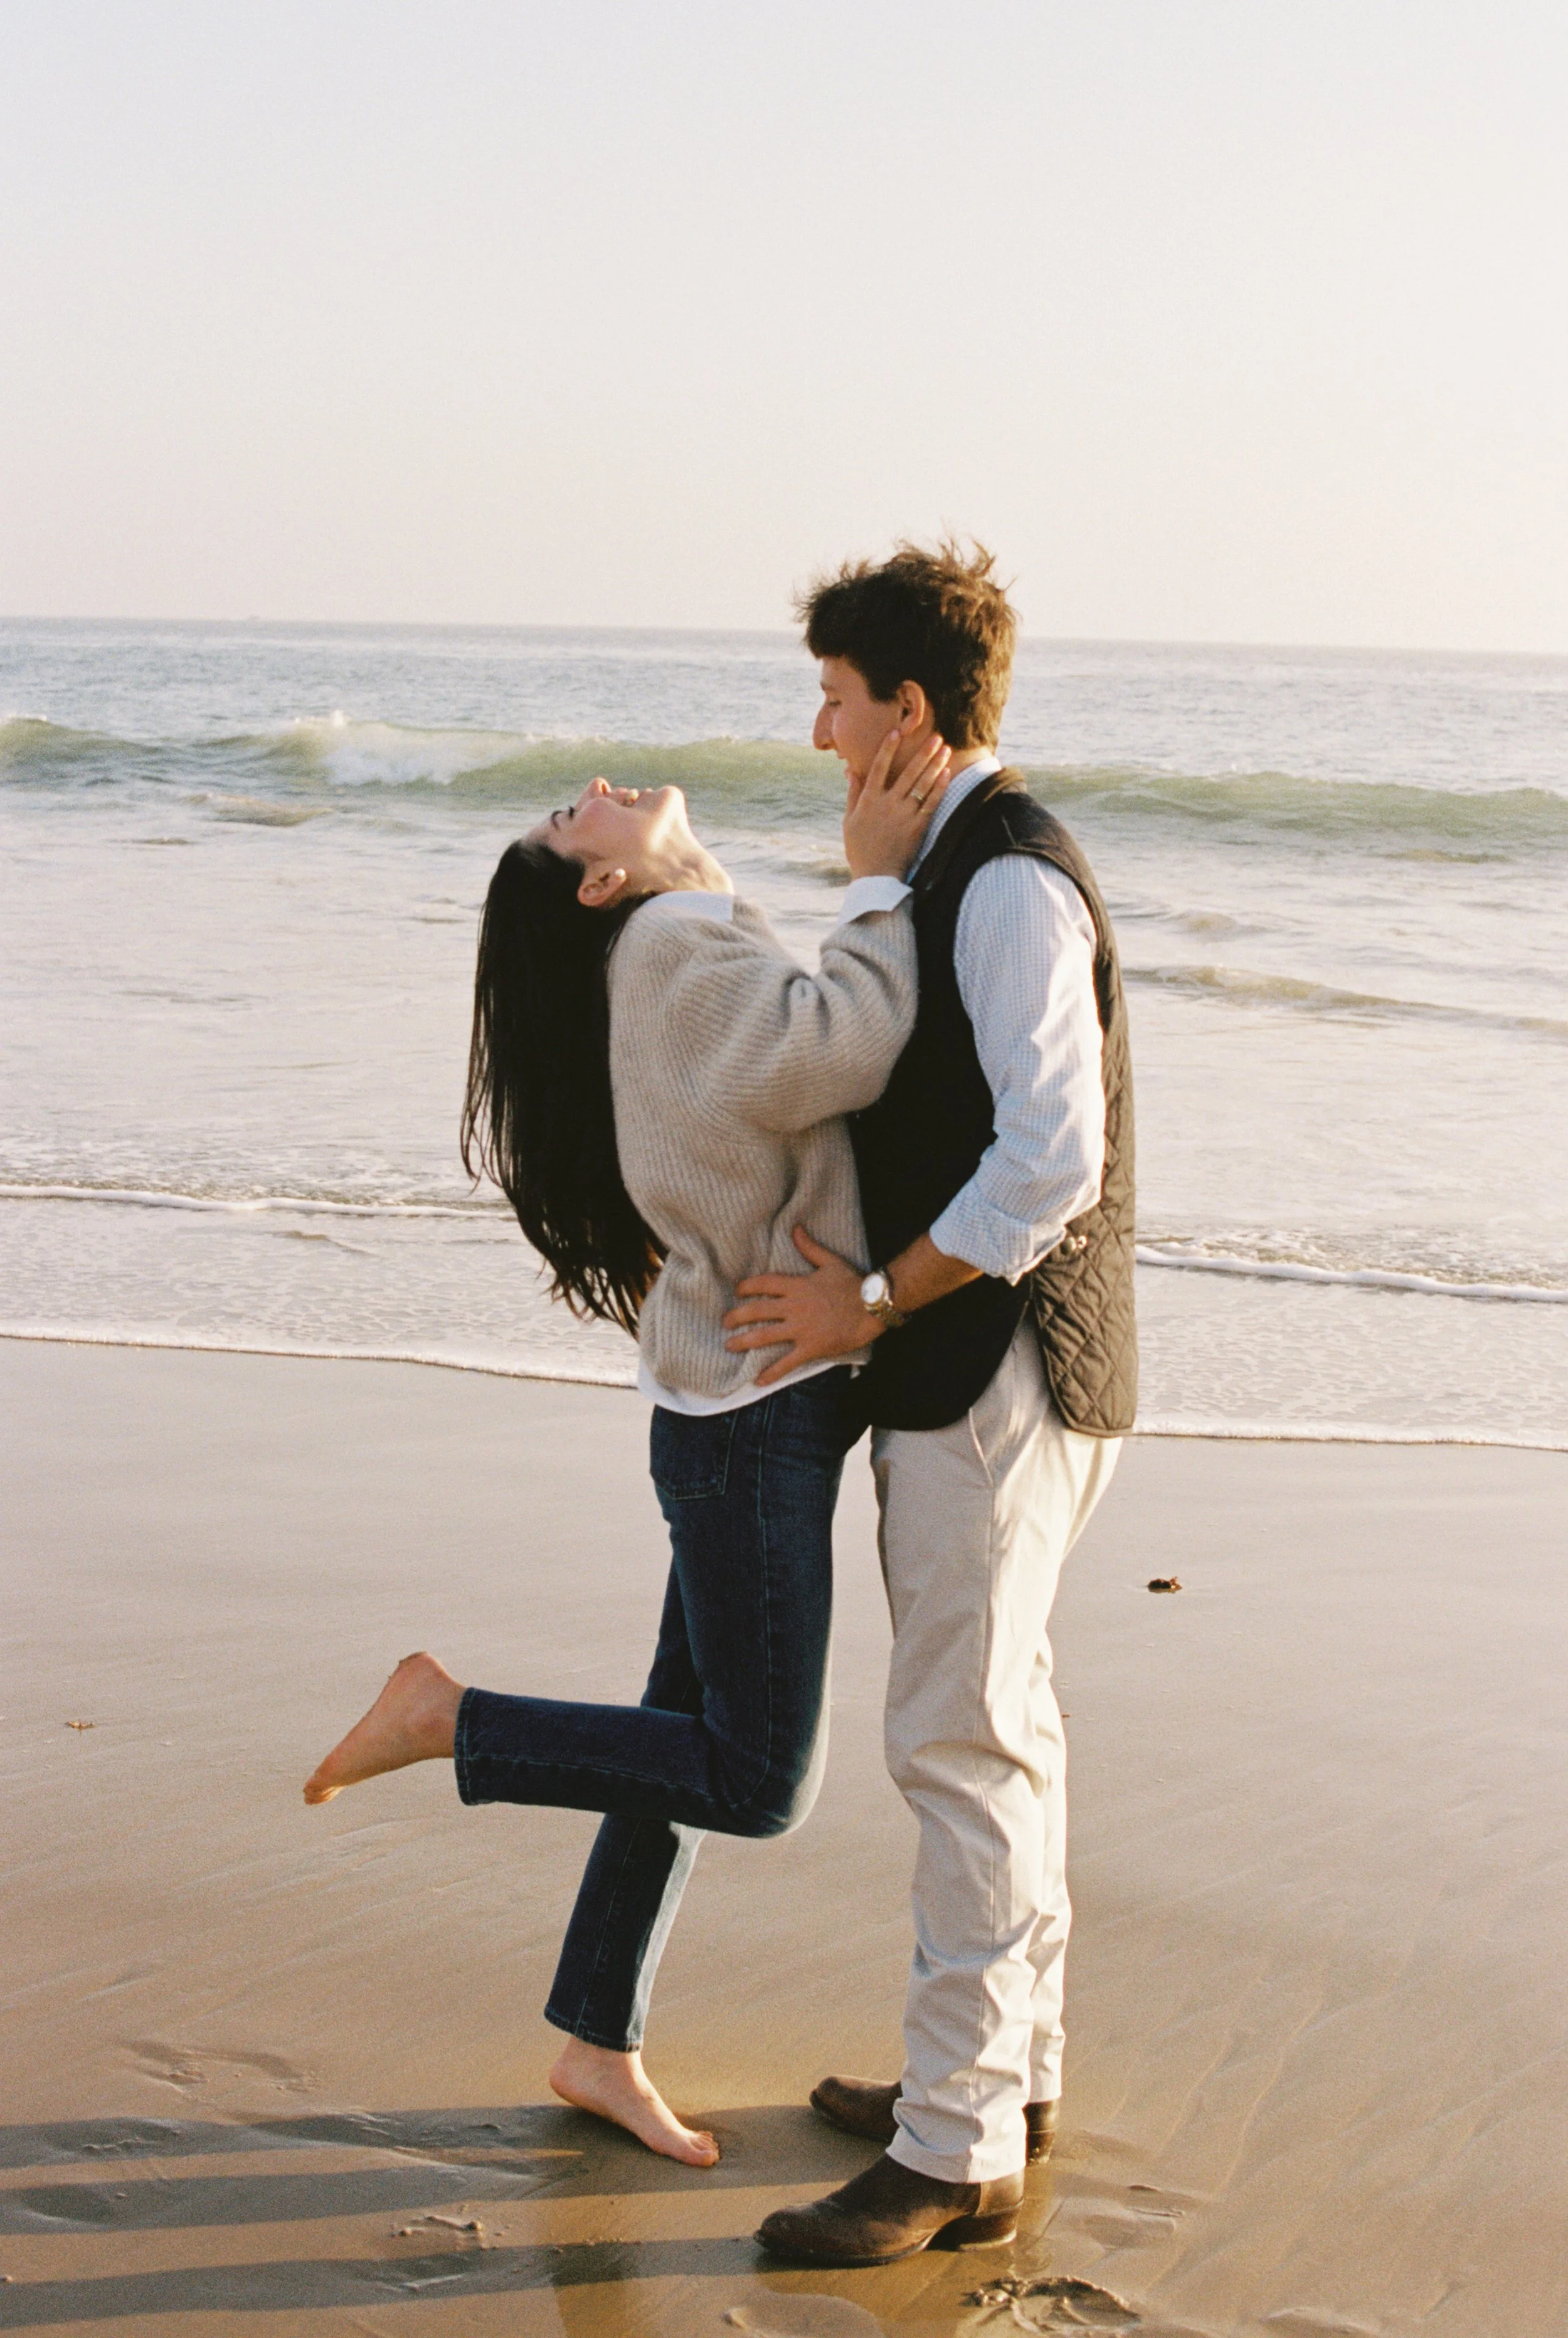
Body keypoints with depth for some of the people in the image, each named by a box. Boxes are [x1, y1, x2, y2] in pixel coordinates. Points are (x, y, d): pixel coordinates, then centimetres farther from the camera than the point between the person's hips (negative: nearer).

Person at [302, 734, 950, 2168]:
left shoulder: (699, 949, 14)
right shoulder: (674, 941, -15)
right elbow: (850, 1050, -27)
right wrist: (879, 880, -17)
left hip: (760, 1413, 10)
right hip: (751, 1416, -10)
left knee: (695, 1741, 16)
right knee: (758, 1784, -7)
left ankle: (600, 2048, 26)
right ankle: (449, 1719, 1)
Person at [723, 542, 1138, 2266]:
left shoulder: (1014, 884, -19)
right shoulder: (959, 868, 14)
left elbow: (1053, 1161, -27)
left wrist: (877, 1304, -19)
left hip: (998, 1369, -11)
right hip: (966, 1365, 11)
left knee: (962, 1738, -7)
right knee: (996, 1716, 17)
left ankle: (957, 2151, 0)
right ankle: (1013, 2066, 30)